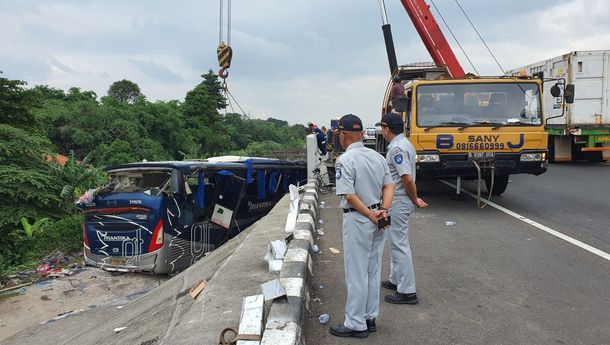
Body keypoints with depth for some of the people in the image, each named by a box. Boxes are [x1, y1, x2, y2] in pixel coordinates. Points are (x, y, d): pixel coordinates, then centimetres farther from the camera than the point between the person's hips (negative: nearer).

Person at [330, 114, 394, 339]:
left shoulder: (345, 160, -16)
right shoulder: (378, 156, 7)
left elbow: (349, 196, -22)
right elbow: (389, 186, 2)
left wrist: (370, 215, -15)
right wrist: (383, 210, -8)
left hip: (358, 220, -7)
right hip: (378, 221, 8)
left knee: (356, 274, 2)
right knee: (373, 271, 15)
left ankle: (356, 325, 12)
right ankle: (370, 318, 27)